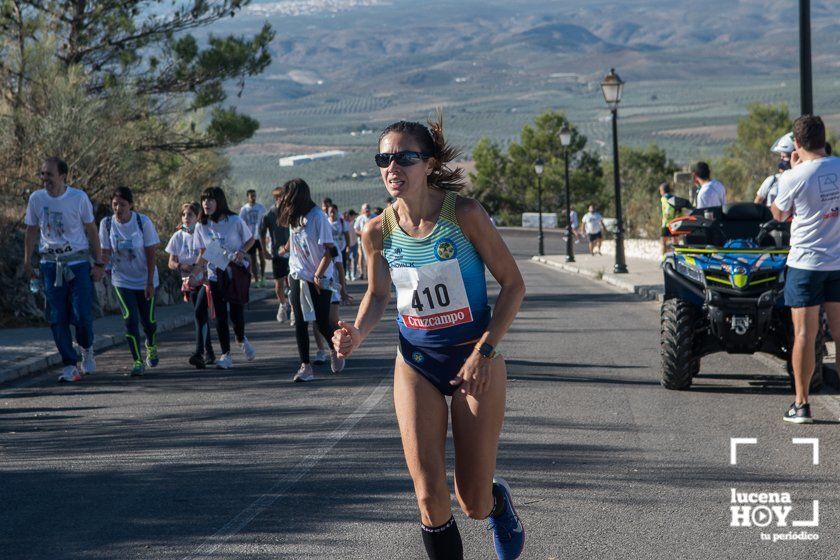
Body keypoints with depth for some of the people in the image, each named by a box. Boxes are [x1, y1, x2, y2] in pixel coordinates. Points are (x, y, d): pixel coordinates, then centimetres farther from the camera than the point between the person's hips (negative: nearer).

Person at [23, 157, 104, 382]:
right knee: (58, 318, -2)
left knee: (82, 315, -9)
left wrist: (99, 263, 0)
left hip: (78, 262, -2)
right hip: (50, 263, 2)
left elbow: (91, 231, 1)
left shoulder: (79, 198, -6)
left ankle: (86, 348, 21)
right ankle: (69, 365, 6)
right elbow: (32, 231, 11)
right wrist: (27, 262, 7)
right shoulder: (36, 199, 0)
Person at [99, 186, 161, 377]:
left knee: (148, 320, 6)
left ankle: (151, 346, 40)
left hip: (144, 280, -1)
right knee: (130, 318, -13)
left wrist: (150, 282, -13)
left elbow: (150, 253, -11)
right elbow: (105, 253, -5)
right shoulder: (107, 224, -9)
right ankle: (138, 361, -5)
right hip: (122, 280, 1)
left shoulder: (143, 222, -15)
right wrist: (102, 263, -29)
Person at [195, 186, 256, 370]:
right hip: (215, 275, 3)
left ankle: (241, 339, 30)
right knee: (220, 315, 0)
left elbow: (250, 239, 3)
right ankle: (226, 355, 8)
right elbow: (203, 254, 7)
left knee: (236, 312, -3)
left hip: (237, 273, -3)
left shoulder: (235, 221, -11)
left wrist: (242, 252, -17)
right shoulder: (201, 226, -1)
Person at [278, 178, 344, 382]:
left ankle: (335, 350, 27)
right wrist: (292, 271, 5)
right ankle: (305, 367, 0)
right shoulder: (295, 218, 7)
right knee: (300, 323, -1)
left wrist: (318, 276, -18)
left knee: (322, 322, -2)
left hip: (319, 280, -6)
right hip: (298, 278, 6)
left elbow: (329, 251, -15)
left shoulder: (317, 217, -14)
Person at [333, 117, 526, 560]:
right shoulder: (378, 232, -6)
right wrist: (357, 334, -11)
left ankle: (498, 502, 39)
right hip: (415, 364, 2)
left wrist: (485, 350, -17)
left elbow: (512, 283, -9)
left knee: (473, 504, 2)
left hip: (474, 360, -2)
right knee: (430, 499, -9)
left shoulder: (464, 215, -17)